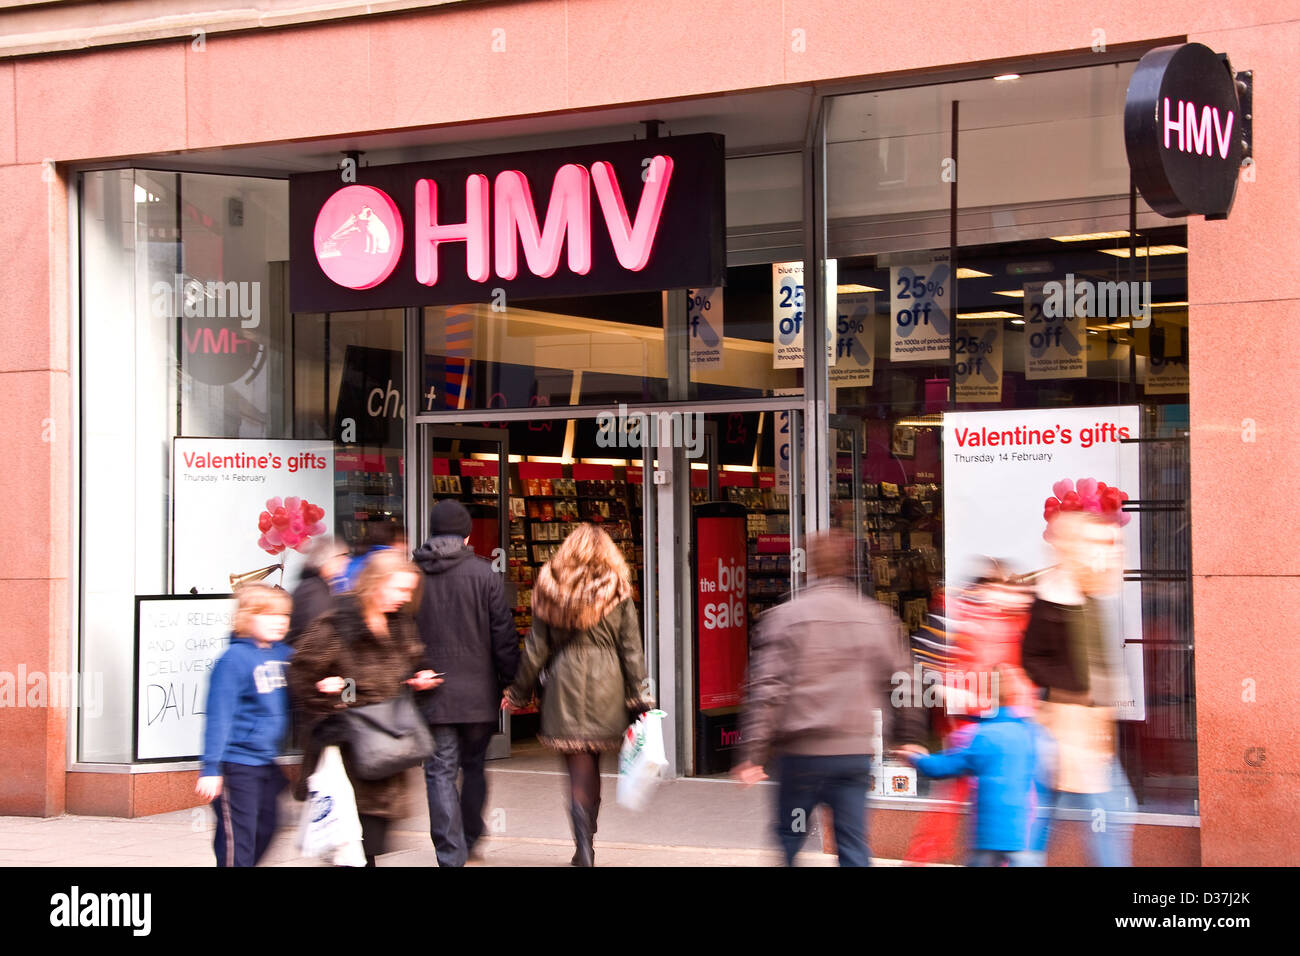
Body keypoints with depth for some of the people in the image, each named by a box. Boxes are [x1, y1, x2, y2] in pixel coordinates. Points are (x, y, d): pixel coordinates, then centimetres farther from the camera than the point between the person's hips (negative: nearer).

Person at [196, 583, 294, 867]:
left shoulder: (284, 654, 4)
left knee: (265, 832, 15)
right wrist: (211, 768, -19)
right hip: (237, 764, -8)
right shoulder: (234, 659, -16)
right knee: (238, 836, -5)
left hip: (267, 762, 8)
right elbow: (218, 716, -17)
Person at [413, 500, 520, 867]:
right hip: (478, 692, 0)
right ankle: (470, 841, 28)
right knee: (473, 767, 18)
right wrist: (510, 682, 4)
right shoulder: (483, 574, -4)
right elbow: (504, 634, -4)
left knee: (440, 772, 2)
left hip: (431, 696, 0)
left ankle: (451, 855, -3)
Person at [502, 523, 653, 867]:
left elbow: (536, 648, 4)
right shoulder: (617, 592, -1)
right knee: (592, 768, 14)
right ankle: (586, 842, 23)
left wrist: (519, 693, 15)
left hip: (565, 686, 0)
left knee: (579, 772, 3)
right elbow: (631, 649, 0)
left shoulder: (549, 591, 0)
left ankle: (585, 849, -5)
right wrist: (640, 698, 4)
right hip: (606, 689, 0)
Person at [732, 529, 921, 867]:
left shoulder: (783, 617, -6)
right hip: (856, 751, 3)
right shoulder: (877, 618, 5)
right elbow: (901, 685, 8)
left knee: (788, 841, 11)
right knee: (853, 845, 5)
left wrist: (752, 753, -9)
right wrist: (909, 739, 20)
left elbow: (766, 689, -11)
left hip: (802, 752, -2)